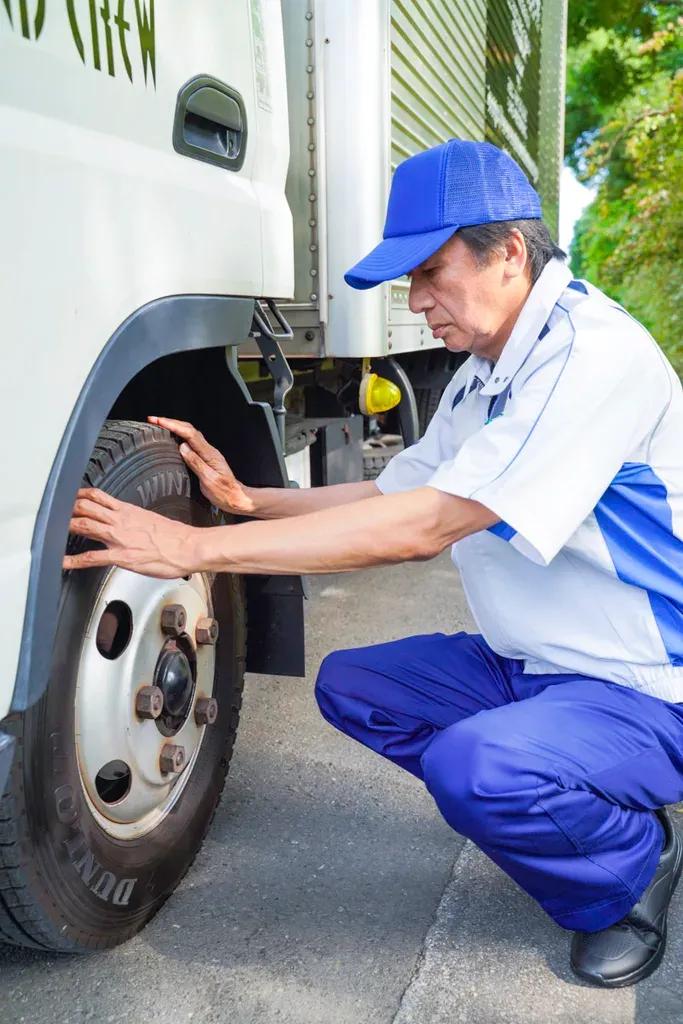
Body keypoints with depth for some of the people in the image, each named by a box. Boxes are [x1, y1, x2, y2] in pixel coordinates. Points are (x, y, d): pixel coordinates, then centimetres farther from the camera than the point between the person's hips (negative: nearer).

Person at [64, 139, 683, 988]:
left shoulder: (593, 352, -24)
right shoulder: (484, 375, 9)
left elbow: (423, 526, -31)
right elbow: (393, 492, 12)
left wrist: (196, 546, -29)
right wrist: (244, 498, -1)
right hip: (528, 665, 9)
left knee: (474, 765, -34)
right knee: (348, 684, 5)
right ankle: (563, 815, 9)